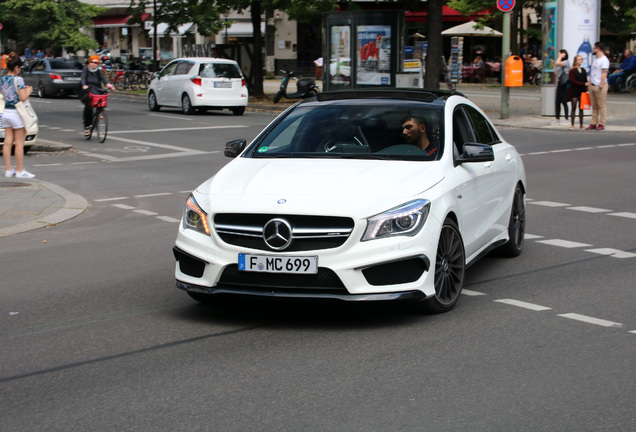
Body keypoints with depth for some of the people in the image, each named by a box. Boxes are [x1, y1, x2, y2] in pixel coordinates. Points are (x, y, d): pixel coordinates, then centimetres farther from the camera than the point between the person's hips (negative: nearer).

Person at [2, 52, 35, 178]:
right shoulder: (18, 80, -14)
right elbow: (23, 97, -19)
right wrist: (28, 91, 1)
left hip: (6, 112, 7)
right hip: (17, 113, -7)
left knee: (8, 142, 8)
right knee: (19, 144, 0)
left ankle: (9, 169, 13)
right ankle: (20, 171, 3)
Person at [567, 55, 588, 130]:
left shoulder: (583, 70, 12)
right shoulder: (572, 70, -5)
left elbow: (586, 81, 15)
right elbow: (573, 81, -13)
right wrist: (584, 84, -18)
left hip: (582, 91, 4)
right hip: (574, 91, -4)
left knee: (581, 108, 5)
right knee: (574, 108, -2)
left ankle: (581, 124, 9)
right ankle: (572, 124, 1)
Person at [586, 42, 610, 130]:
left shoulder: (604, 60, -9)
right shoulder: (594, 58, 17)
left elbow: (604, 74, -14)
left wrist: (601, 86, -18)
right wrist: (589, 82, 17)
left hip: (600, 85, -8)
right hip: (592, 85, 8)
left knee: (601, 105, -4)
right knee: (594, 106, 8)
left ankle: (601, 124, -3)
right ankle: (593, 123, 10)